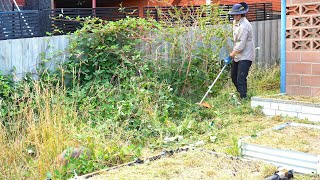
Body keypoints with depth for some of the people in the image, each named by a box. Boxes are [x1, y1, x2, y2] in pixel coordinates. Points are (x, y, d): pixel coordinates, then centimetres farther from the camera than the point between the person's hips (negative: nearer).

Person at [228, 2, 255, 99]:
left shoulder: (244, 26, -22)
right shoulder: (236, 22, 10)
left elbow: (241, 45, -22)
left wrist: (233, 53, -8)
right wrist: (234, 52, 15)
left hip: (245, 56, -10)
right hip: (237, 55, 10)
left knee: (241, 79, -13)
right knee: (234, 76, 18)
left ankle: (243, 98, -8)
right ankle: (241, 94, 33)